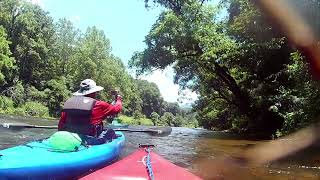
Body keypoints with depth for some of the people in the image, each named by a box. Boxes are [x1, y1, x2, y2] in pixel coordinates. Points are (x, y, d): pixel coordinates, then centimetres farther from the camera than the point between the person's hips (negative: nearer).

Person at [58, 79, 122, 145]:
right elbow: (116, 109, 2)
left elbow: (60, 126, 7)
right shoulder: (97, 105, -11)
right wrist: (118, 99, 23)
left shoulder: (68, 102, 3)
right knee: (111, 132, 18)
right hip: (91, 141, -6)